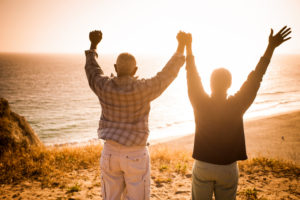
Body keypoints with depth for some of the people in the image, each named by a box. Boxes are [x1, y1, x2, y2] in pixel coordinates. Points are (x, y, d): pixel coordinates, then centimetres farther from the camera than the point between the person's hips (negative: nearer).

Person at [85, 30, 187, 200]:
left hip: (110, 152, 3)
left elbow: (91, 70, 12)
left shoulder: (105, 86, -9)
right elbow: (168, 73, -9)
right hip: (135, 155, -3)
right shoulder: (143, 89, -20)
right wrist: (181, 46, 2)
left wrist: (93, 45, 25)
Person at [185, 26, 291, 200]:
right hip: (228, 168, 0)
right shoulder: (237, 106, -17)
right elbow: (255, 78, -12)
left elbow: (192, 76, -6)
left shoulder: (201, 104, -17)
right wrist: (271, 47, -6)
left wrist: (188, 47, 3)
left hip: (202, 166, 0)